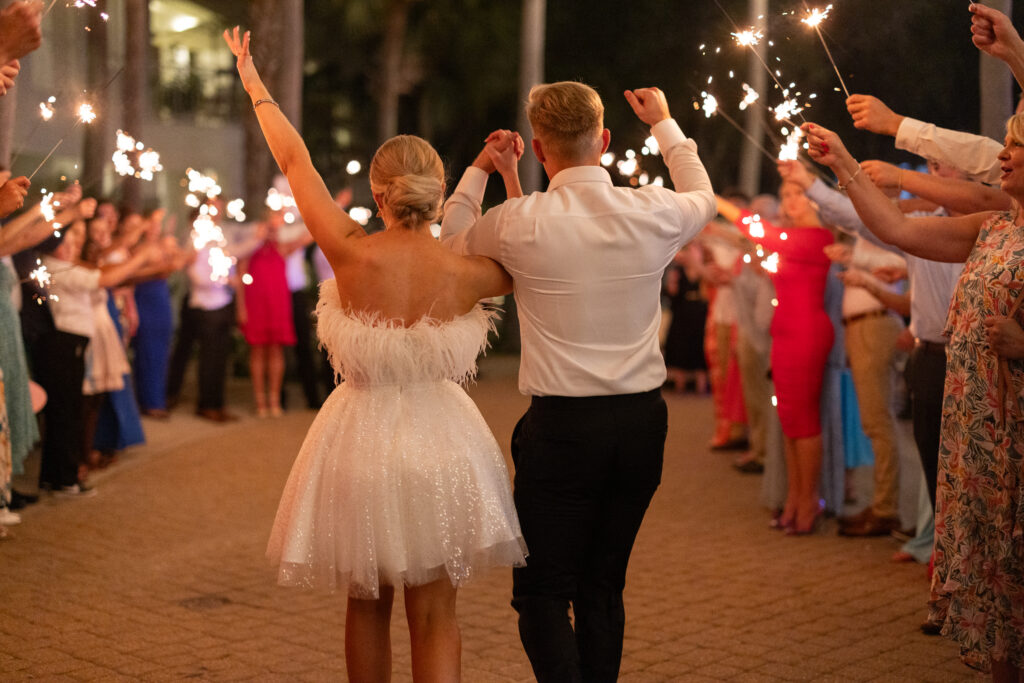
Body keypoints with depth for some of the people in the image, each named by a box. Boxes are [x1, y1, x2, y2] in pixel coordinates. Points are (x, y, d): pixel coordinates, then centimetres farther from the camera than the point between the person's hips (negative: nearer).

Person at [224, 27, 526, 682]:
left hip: (360, 442, 0)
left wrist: (255, 84, 11)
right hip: (438, 442, 0)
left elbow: (295, 161, -2)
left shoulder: (352, 254, -15)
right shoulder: (465, 273, -13)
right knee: (435, 616, 7)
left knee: (367, 605, 19)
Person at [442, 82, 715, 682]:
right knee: (604, 586, 16)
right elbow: (704, 199, 23)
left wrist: (480, 169, 25)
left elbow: (453, 238, 13)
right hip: (642, 419, 4)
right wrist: (665, 124, 36)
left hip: (561, 426, -4)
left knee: (542, 590, 4)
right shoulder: (654, 213, -2)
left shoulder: (521, 223, -10)